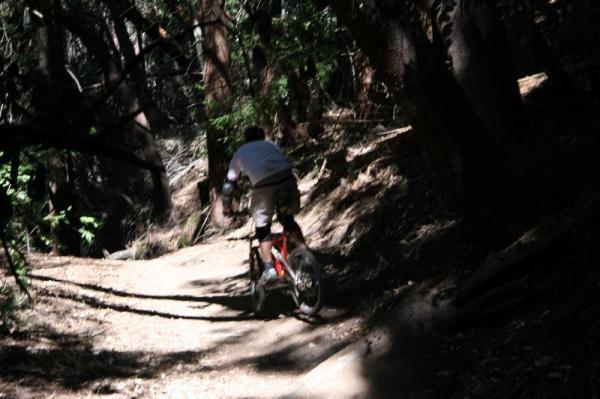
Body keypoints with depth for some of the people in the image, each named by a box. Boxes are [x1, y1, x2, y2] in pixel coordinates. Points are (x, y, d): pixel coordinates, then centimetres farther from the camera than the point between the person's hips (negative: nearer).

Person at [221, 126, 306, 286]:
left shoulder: (240, 153, 29)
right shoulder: (271, 145, 35)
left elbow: (229, 184, 31)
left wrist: (226, 207, 43)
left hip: (263, 185, -2)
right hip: (286, 179, 2)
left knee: (263, 228, 11)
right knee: (288, 220, 24)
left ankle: (269, 268, -1)